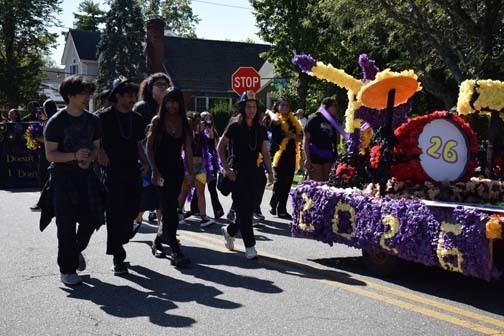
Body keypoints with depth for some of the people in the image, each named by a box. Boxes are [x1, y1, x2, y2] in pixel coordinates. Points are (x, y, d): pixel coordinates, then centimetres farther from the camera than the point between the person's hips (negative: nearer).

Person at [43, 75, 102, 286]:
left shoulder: (93, 120, 9)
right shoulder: (56, 122, -7)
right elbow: (50, 154, -9)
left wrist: (89, 159, -8)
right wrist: (74, 156, -23)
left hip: (86, 175, 5)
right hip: (63, 177, -4)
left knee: (91, 219, 1)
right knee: (66, 225, -2)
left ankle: (77, 250, 32)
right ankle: (67, 270, 10)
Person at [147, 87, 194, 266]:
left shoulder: (184, 123, 7)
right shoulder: (157, 121, -2)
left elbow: (188, 149, 3)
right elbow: (149, 147, -4)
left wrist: (191, 172, -6)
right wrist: (154, 170, -13)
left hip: (176, 169, 4)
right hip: (161, 169, -4)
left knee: (170, 209, 10)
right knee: (169, 210, -10)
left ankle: (158, 241, 30)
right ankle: (176, 252, -12)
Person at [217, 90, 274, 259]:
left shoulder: (260, 129, 9)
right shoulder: (235, 126, -4)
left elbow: (265, 153, 8)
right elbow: (220, 146, -2)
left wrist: (270, 171, -5)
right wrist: (226, 168, -8)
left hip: (253, 172, 5)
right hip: (237, 172, -5)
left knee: (249, 208, 7)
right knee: (244, 208, -7)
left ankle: (229, 230, 33)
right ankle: (250, 246, -3)